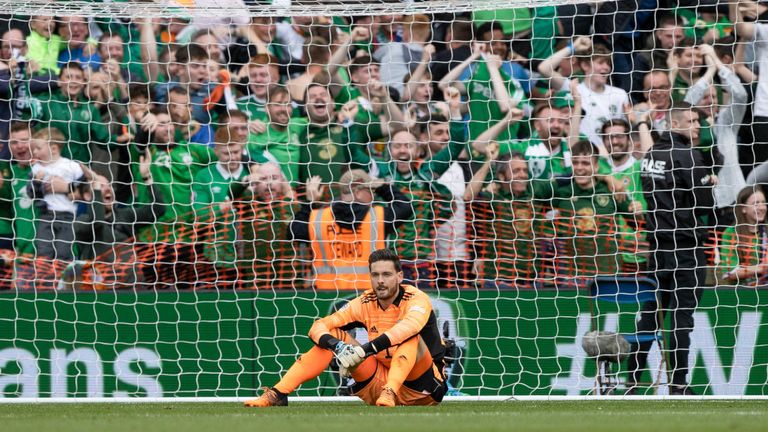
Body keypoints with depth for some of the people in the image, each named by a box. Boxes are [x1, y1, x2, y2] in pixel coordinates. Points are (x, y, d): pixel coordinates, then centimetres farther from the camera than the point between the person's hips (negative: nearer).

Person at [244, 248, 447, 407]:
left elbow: (410, 326, -39)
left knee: (410, 335, -30)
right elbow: (319, 327, -5)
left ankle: (390, 393, -48)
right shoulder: (365, 303, 1)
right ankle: (278, 394, -12)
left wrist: (368, 349, -48)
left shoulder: (417, 299, -14)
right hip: (379, 383, 5)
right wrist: (335, 344, -29)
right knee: (333, 336, -5)